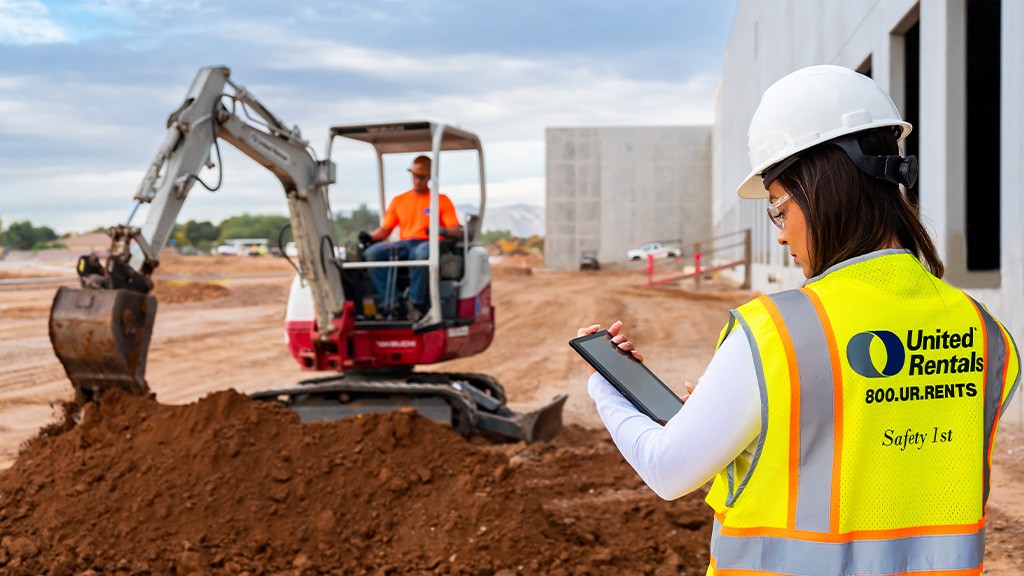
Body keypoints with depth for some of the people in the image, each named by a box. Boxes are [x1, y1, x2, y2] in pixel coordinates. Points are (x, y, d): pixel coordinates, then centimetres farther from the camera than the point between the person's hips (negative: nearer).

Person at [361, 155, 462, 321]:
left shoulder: (441, 200, 12)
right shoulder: (399, 200, 22)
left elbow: (457, 231, 2)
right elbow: (385, 229, 19)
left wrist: (443, 231, -21)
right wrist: (370, 237, -3)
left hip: (428, 244, -4)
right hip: (404, 245, 4)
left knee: (421, 253, -42)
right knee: (372, 252, -26)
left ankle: (415, 303, -33)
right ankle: (389, 302, -30)